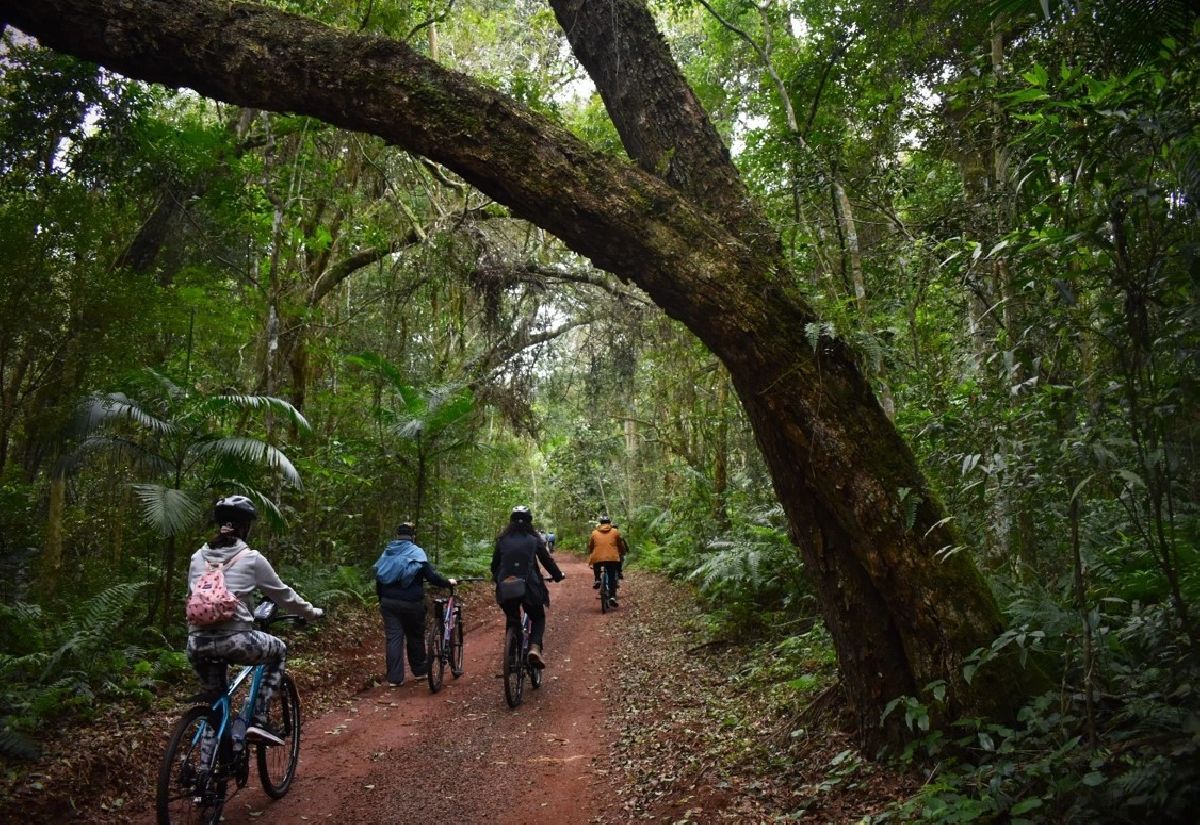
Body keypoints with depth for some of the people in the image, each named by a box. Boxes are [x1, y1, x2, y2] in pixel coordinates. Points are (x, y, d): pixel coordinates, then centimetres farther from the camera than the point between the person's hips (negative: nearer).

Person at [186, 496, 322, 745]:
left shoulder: (198, 557, 13)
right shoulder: (251, 559, 1)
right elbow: (283, 595, 11)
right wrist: (312, 612, 27)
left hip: (196, 643, 5)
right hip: (233, 641, -5)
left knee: (216, 702, 27)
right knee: (279, 650, 24)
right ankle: (259, 720, 13)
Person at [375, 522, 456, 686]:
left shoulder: (386, 553, 7)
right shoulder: (416, 553, -7)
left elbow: (379, 578, 10)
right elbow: (431, 576, -12)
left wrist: (382, 599, 20)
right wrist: (448, 582, 3)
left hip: (389, 602, 3)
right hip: (411, 603, -3)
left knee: (393, 638, 3)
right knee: (415, 636, 13)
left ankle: (394, 678, 3)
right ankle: (419, 670, 26)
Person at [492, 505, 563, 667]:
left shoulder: (502, 539, 8)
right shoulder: (534, 539, 2)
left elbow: (495, 563, 13)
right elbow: (547, 560, 6)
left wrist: (496, 578, 34)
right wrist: (558, 575, 24)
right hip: (529, 586, -2)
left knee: (512, 620, 23)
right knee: (538, 618, 18)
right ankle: (535, 647, -9)